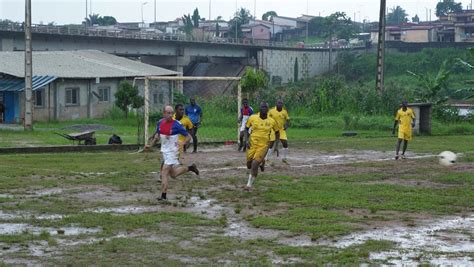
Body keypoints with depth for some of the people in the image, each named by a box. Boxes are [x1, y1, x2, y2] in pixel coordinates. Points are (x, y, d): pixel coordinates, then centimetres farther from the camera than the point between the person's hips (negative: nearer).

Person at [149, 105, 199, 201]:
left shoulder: (176, 125, -16)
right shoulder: (160, 123, 1)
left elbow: (188, 136, -11)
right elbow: (157, 134, 18)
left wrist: (183, 143, -29)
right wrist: (156, 137, -5)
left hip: (172, 151, -7)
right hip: (164, 150, 7)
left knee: (164, 173, -13)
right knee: (173, 174, 13)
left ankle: (163, 196, -8)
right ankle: (190, 168, 35)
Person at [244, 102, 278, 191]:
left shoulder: (271, 121, -2)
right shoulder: (253, 118, -3)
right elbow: (246, 128, 11)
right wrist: (247, 140, -2)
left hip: (263, 145, -2)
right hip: (252, 144, 2)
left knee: (254, 165, -17)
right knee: (249, 165, 8)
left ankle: (249, 184, -3)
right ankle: (261, 161, 42)